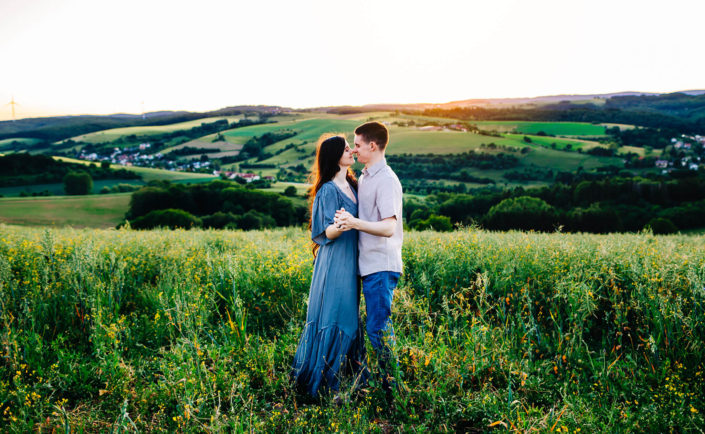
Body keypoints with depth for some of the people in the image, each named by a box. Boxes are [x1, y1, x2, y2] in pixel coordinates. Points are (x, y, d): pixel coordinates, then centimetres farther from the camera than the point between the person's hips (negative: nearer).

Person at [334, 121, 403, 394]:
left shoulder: (386, 180, -14)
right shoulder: (364, 177, 16)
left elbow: (389, 228, -23)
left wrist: (356, 223, -36)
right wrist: (347, 221, 7)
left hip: (381, 266, -9)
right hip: (370, 264, 9)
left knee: (378, 328, -6)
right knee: (380, 325, 14)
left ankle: (391, 387, 7)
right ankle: (388, 381, 25)